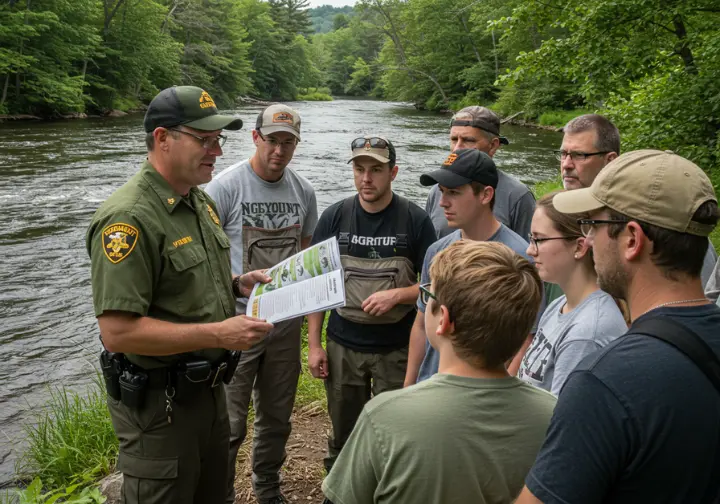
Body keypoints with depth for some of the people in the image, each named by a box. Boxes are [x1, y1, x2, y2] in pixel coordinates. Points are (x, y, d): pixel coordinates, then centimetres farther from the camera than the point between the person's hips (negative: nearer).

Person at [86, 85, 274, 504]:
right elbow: (117, 332, -28)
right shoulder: (129, 218, -24)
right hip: (158, 402, -8)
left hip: (208, 387, 9)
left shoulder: (202, 202, 6)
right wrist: (219, 333, -27)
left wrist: (237, 284, 0)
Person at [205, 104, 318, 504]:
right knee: (230, 425, 0)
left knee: (277, 418, 19)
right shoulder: (226, 185, -12)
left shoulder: (303, 190, 4)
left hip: (287, 322, 5)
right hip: (237, 320, -5)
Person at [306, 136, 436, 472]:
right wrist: (314, 344, -2)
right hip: (342, 346, 2)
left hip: (397, 348, -2)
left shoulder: (415, 220, -7)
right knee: (344, 436, 16)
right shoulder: (334, 217, -2)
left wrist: (396, 295, -21)